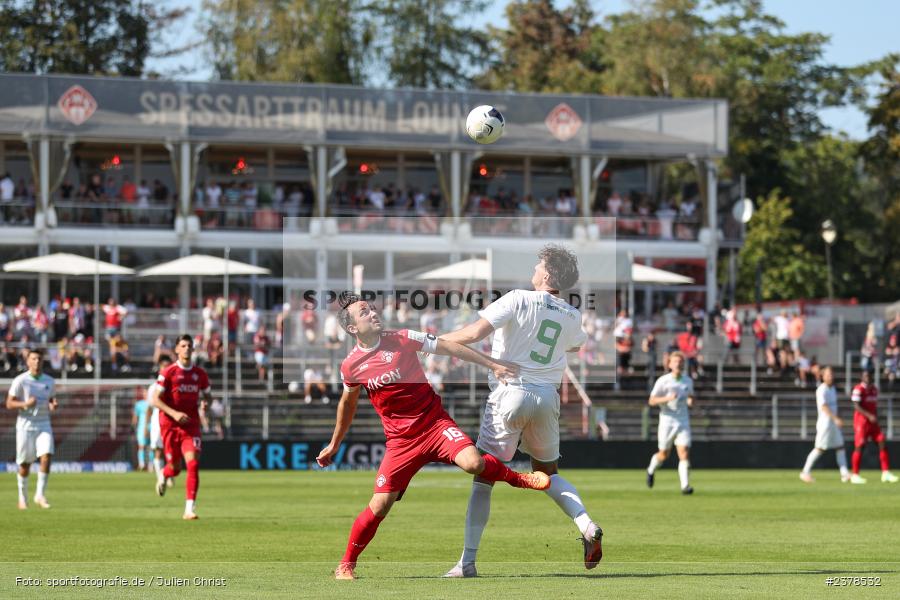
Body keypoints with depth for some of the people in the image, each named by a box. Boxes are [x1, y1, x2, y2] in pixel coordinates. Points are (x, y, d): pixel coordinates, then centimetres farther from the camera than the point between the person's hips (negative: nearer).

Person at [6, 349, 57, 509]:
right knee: (25, 464, 3)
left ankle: (40, 495, -10)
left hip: (43, 425, 2)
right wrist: (25, 404, -22)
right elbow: (9, 404, -5)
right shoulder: (20, 381, -6)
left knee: (46, 457, -17)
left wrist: (53, 405, -4)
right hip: (25, 425, -2)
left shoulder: (49, 381, 6)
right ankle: (22, 497, 21)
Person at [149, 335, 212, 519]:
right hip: (170, 425, -2)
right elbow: (155, 400, -9)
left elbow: (207, 396, 19)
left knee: (193, 464, -16)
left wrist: (204, 404, -6)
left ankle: (189, 509, -18)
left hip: (191, 424, 2)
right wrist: (174, 413, -22)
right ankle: (163, 477, 47)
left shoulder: (200, 374, 6)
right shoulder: (168, 373, -5)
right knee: (175, 467, 6)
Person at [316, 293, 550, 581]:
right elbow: (348, 403, 20)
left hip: (435, 422, -1)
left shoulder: (402, 339, -6)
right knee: (380, 505, -9)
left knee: (473, 463, -28)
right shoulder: (351, 365, 0)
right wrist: (334, 444, 28)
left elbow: (449, 347, 2)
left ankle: (516, 478, 4)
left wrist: (493, 364, 2)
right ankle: (346, 565, 8)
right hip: (400, 439, 1)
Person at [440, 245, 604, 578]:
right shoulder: (572, 318, 8)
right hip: (547, 397, 5)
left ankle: (467, 562, -2)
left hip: (510, 392, -5)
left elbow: (475, 333, -17)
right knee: (547, 473, 22)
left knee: (483, 478, 2)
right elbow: (577, 345, 32)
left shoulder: (518, 300, -9)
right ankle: (587, 527, -4)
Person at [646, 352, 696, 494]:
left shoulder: (688, 381, 5)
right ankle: (651, 470, 43)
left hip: (683, 422, 2)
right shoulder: (663, 381, -7)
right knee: (664, 454, 11)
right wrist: (667, 398, -25)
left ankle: (685, 486, -17)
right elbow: (651, 401, -9)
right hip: (667, 422, -2)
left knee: (684, 453, -13)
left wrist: (690, 400, -2)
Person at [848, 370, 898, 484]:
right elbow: (856, 406, -18)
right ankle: (855, 475, 0)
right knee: (859, 446, -6)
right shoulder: (859, 389, -9)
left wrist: (876, 418, 15)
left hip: (873, 422, 7)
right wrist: (869, 416, -26)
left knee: (882, 443, 0)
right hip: (861, 421, -7)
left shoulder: (874, 389, 14)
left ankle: (886, 473, 1)